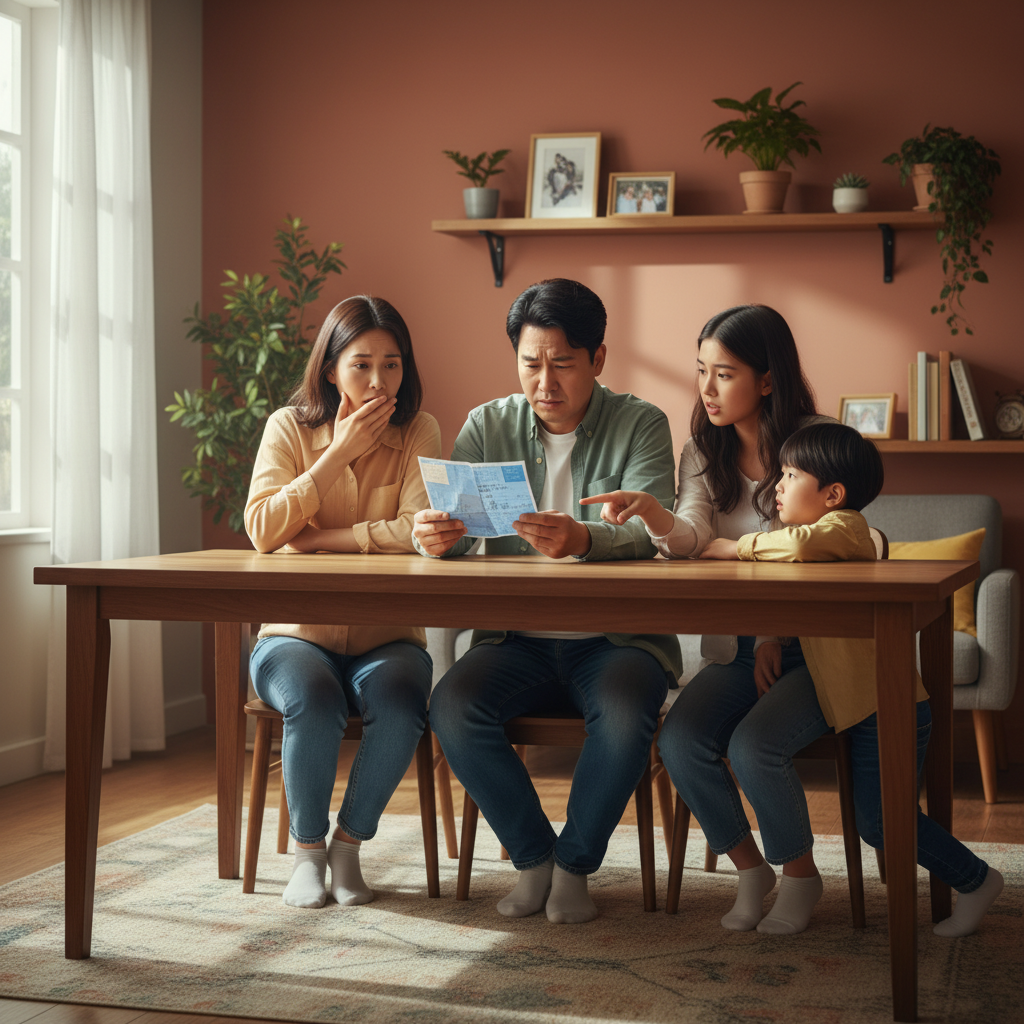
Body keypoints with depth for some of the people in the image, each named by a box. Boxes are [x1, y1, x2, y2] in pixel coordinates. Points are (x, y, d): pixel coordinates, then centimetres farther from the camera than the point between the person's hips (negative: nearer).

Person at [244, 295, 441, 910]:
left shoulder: (418, 433, 1)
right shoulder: (290, 427, 1)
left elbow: (420, 530, -15)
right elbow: (263, 530, -13)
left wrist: (320, 538, -14)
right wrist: (340, 453, -14)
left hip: (385, 638, 1)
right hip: (297, 633, 0)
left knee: (399, 699, -32)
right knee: (313, 700, -33)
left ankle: (350, 844, -8)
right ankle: (308, 850, -9)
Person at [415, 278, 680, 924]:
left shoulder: (641, 425, -2)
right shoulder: (488, 425, 8)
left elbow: (647, 531, -18)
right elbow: (453, 519, -3)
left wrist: (582, 539, -41)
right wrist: (436, 534, -29)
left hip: (615, 636, -2)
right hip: (517, 640, 3)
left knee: (625, 713, -34)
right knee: (453, 706, -26)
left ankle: (576, 864, -8)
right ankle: (533, 855, -4)